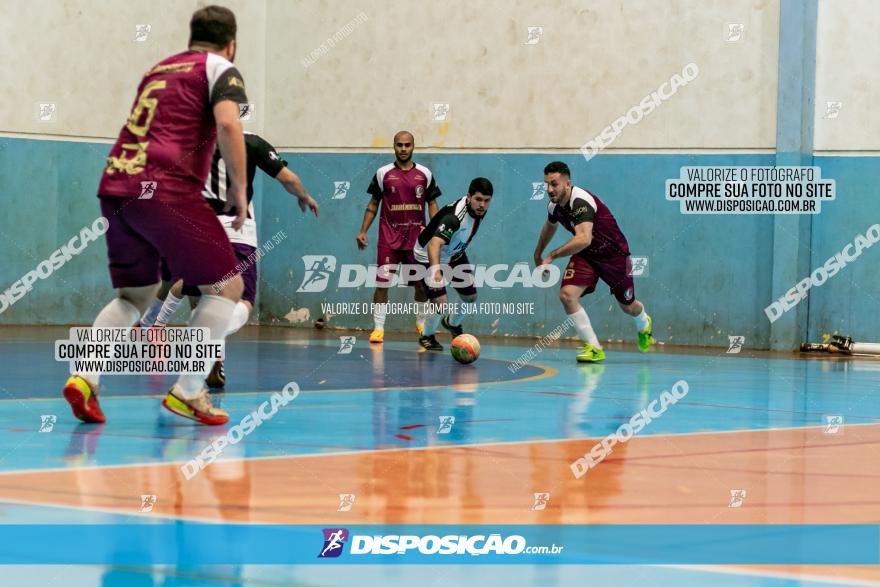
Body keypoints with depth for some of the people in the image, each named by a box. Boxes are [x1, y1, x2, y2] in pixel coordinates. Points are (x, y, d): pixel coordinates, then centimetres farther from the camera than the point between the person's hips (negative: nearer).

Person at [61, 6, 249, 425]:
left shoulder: (159, 68, 27)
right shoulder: (220, 69, 6)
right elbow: (228, 125, -12)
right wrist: (239, 189, -4)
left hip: (114, 186, 7)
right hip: (165, 190, -7)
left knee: (135, 294, 20)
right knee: (226, 286, 7)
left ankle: (85, 377, -1)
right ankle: (189, 393, 0)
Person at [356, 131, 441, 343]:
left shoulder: (424, 174, 5)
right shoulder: (383, 173, 2)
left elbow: (432, 204, 9)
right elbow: (373, 204, 8)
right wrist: (363, 231, 1)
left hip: (417, 237, 1)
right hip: (389, 236, -1)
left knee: (422, 283, 8)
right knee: (382, 283, -8)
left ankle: (421, 324, 27)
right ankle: (378, 328, -4)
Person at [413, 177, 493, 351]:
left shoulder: (480, 210, -14)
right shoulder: (454, 216, -40)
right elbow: (434, 244, -54)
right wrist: (436, 270, -68)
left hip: (455, 254, 8)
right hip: (430, 256, -8)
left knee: (471, 297, 11)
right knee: (440, 301, -19)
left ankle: (452, 323, 44)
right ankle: (427, 337, 12)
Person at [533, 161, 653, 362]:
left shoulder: (581, 202, -34)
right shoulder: (554, 205, -8)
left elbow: (584, 239, -48)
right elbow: (549, 227, 18)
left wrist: (553, 255, -41)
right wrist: (538, 254, 30)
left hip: (614, 254, -6)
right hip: (586, 255, 6)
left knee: (628, 306, 15)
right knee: (567, 294, -19)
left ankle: (644, 325, 53)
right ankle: (593, 348, -10)